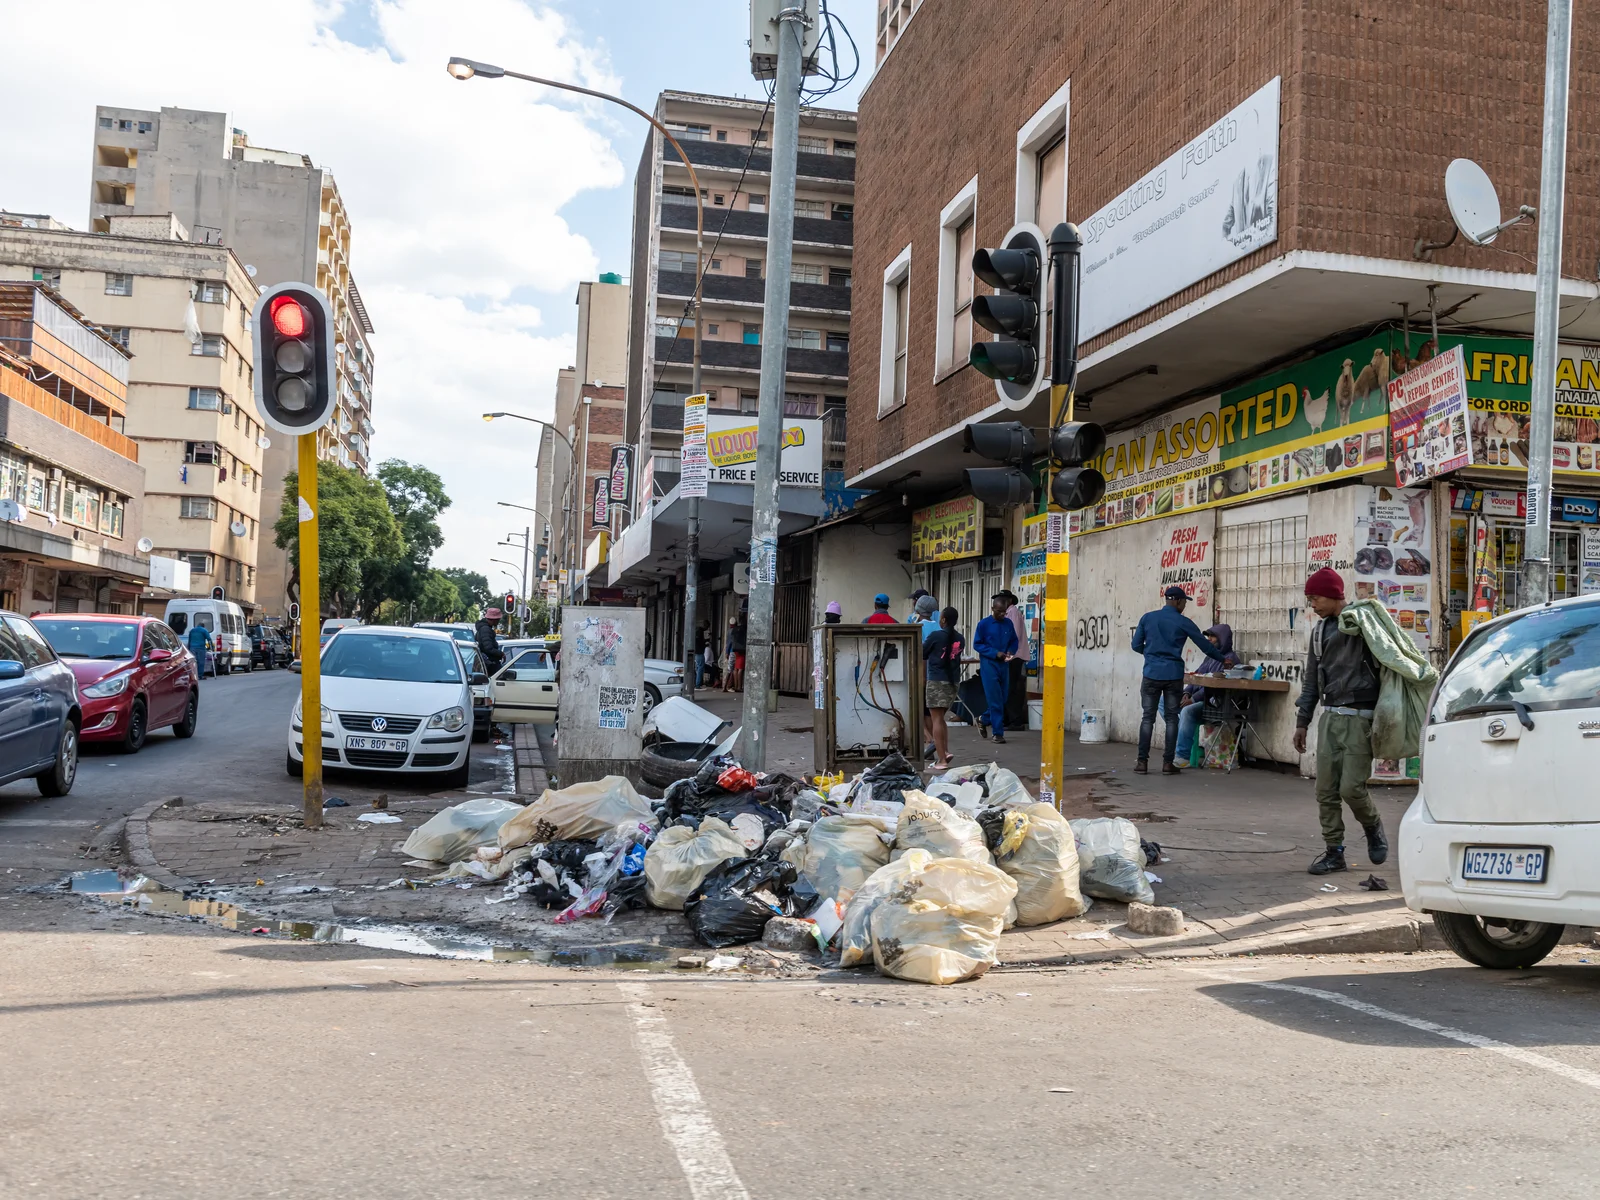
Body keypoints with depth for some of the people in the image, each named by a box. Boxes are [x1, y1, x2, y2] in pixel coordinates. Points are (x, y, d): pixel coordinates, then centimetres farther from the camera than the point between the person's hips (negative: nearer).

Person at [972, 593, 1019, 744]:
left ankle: (984, 720, 32)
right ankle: (998, 732, 1)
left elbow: (1014, 641, 15)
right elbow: (977, 644, -6)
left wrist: (1011, 651, -7)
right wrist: (995, 653, -15)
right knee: (995, 700, -6)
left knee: (1002, 699, 9)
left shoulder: (1008, 624, 5)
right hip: (989, 665, -5)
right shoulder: (983, 624, -6)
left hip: (1004, 665, 5)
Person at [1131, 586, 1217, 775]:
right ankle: (1168, 763, 4)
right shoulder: (1183, 622, -2)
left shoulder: (1147, 618, 4)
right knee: (1171, 718, 5)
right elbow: (1205, 646, 6)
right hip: (1173, 675, -2)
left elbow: (1136, 645, 7)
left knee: (1148, 718, 5)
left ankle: (1142, 762, 2)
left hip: (1152, 674, 2)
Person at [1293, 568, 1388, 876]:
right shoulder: (1320, 630, 14)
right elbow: (1311, 680, 20)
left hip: (1359, 717, -6)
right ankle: (1334, 852, 12)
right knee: (1326, 790, 3)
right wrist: (1302, 722, 19)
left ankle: (1373, 827, 20)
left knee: (1351, 787, -9)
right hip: (1330, 716, 6)